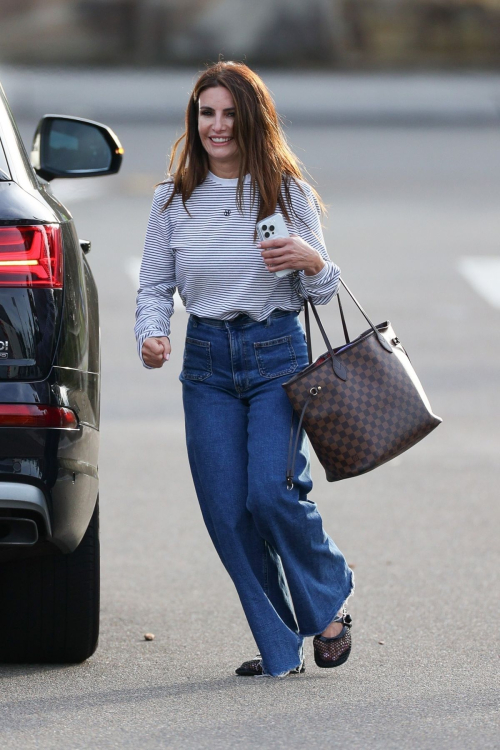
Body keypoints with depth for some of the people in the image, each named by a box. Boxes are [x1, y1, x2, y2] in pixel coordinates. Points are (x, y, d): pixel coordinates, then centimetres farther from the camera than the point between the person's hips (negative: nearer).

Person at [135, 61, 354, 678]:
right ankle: (281, 649, 9)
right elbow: (155, 285, 10)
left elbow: (323, 294, 4)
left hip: (279, 355, -3)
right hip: (207, 361, 3)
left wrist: (311, 261, -18)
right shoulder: (173, 199, 4)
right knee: (227, 512, -2)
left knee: (273, 493, -18)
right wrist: (151, 334, -10)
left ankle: (329, 601, 9)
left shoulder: (289, 193, 0)